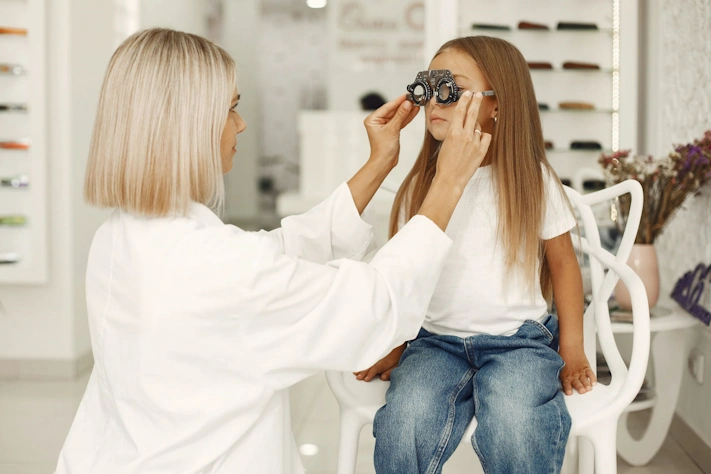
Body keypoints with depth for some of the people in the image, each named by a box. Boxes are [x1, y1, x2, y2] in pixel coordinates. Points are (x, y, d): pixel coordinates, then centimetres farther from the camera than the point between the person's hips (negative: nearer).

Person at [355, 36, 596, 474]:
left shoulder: (531, 178, 0)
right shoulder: (420, 183, 6)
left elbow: (563, 263, 7)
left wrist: (572, 351, 5)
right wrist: (392, 349, 5)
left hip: (519, 340, -1)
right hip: (436, 341, 2)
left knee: (513, 426, -30)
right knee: (403, 426, -26)